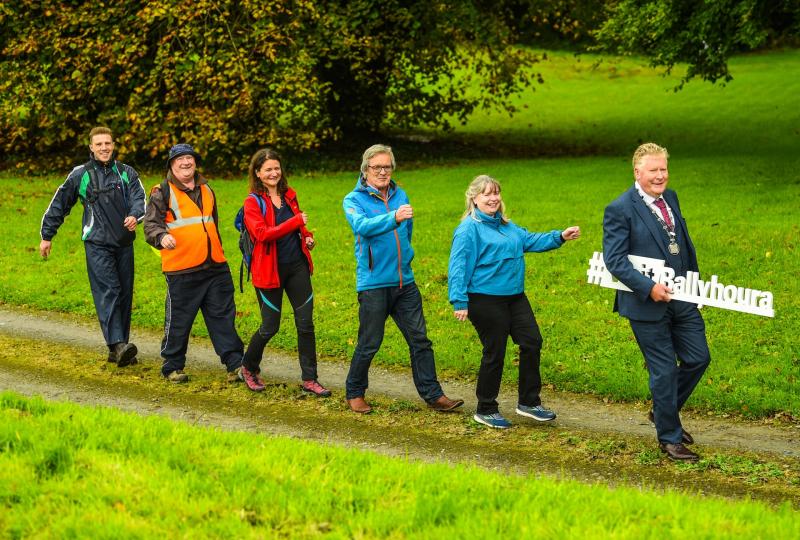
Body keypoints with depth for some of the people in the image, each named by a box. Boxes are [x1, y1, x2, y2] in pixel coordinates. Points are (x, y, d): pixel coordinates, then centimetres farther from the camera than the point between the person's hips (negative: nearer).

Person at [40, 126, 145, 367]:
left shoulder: (127, 173, 10)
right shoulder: (80, 175, 4)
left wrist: (135, 216, -26)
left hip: (124, 243, 3)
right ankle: (117, 344, -25)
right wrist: (46, 236, 14)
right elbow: (59, 205, 12)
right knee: (108, 292, -16)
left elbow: (139, 198, -3)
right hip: (97, 243, -3)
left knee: (125, 293, 4)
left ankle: (119, 349, 11)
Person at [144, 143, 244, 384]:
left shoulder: (205, 189, 18)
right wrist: (162, 237, -32)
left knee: (223, 316, 4)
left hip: (215, 267, 5)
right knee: (178, 320, 1)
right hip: (181, 269, -5)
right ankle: (173, 367, 14)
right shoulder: (162, 193, -2)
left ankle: (235, 364, 5)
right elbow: (150, 224, -10)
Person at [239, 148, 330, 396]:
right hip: (270, 271, -5)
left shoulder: (289, 195, 11)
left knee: (305, 323, 0)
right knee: (270, 327, 2)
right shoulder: (253, 202, -7)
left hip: (297, 266, 5)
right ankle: (249, 368, 26)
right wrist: (296, 222, -23)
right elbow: (262, 233, -22)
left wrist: (306, 236, 6)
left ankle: (309, 379, 6)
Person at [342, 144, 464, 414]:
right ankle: (354, 394, 19)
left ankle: (433, 395, 9)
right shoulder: (354, 200, -6)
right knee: (369, 345, 2)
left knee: (420, 341, 4)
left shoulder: (400, 195, 10)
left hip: (404, 282, 5)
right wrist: (394, 218, -42)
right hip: (373, 283, -5)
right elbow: (362, 226, -28)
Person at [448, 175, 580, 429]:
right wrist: (460, 302, -21)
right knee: (495, 352, -1)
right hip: (485, 300, -8)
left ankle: (529, 402, 19)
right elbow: (458, 267, -16)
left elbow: (529, 240, 19)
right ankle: (486, 410, 15)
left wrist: (559, 237, 6)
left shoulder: (505, 225, 13)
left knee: (532, 342, 6)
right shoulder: (469, 229, -12)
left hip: (514, 297, 8)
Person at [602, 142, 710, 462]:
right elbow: (614, 259, -18)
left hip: (681, 299, 7)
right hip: (647, 304, -7)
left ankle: (665, 410, 32)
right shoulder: (620, 210, -14)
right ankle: (669, 438, 16)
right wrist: (648, 288, -26)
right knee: (664, 370, 1)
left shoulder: (670, 198, 9)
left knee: (698, 358, 9)